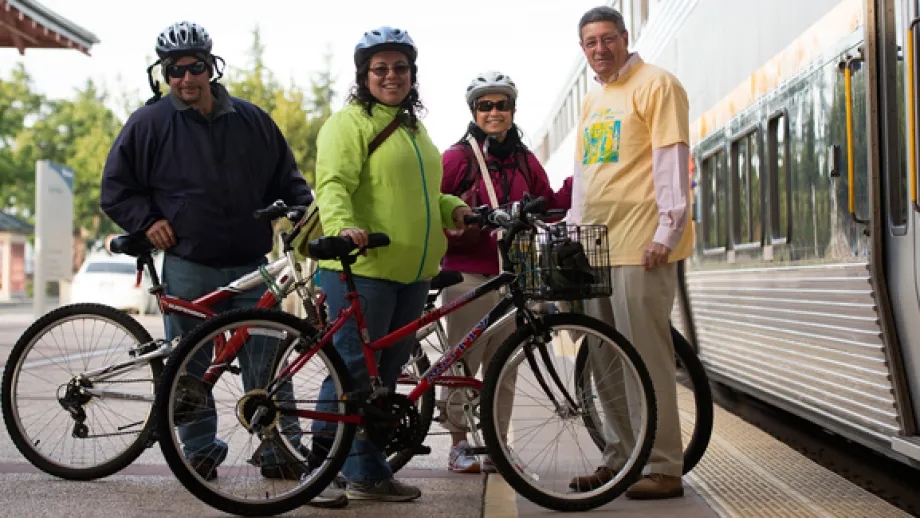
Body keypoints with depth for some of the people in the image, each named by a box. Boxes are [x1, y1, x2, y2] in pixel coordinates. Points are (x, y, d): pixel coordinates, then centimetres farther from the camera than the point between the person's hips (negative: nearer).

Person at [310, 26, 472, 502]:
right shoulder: (349, 122, -6)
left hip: (412, 271, 9)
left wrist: (452, 208, 13)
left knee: (385, 371, 13)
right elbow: (333, 184, -18)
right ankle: (366, 474, 0)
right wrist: (342, 226, -36)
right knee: (356, 368, -5)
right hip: (361, 268, -9)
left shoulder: (413, 127, 21)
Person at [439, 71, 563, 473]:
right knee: (463, 362, -1)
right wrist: (454, 230, -16)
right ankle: (459, 444, 9)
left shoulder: (525, 161, 15)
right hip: (468, 274, -4)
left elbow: (547, 208, 16)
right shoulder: (457, 157, 2)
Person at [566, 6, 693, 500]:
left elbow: (671, 161, -11)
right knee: (606, 362, 11)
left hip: (641, 245, -8)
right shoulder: (592, 100, 21)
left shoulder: (655, 84, -4)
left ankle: (663, 468, -2)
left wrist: (667, 231, -17)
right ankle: (620, 459, 20)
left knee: (645, 358, -8)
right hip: (596, 246, 8)